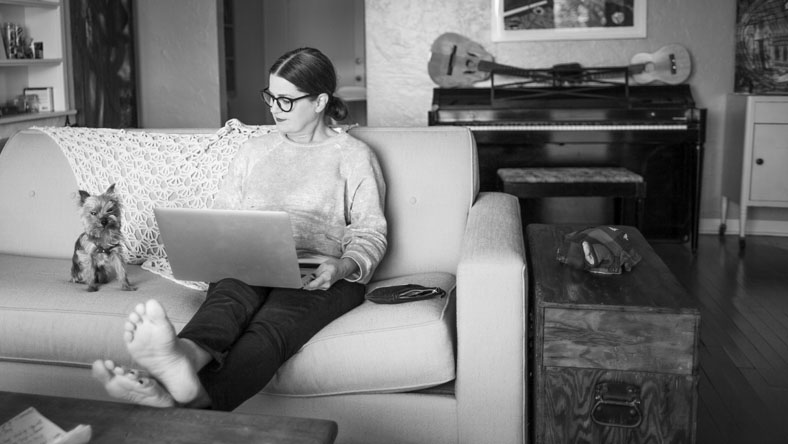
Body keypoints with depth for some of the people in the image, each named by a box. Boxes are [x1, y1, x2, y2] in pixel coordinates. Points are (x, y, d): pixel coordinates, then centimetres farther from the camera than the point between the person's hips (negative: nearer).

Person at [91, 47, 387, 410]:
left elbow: (371, 234, 8)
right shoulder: (254, 151, 26)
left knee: (272, 324, -37)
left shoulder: (353, 155, 14)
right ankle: (185, 358, -70)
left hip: (320, 277, -3)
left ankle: (193, 400, -67)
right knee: (231, 294, -36)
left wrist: (343, 266, -15)